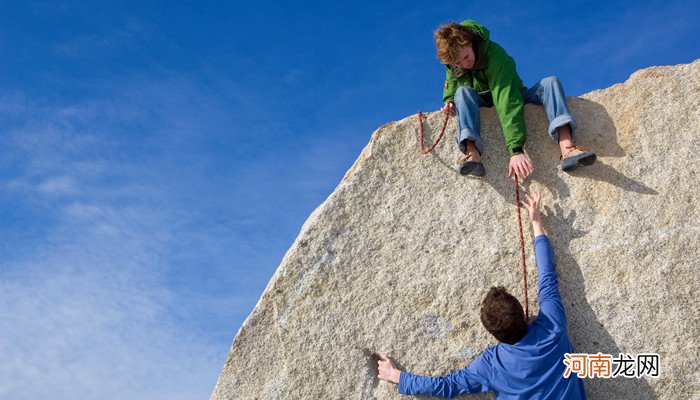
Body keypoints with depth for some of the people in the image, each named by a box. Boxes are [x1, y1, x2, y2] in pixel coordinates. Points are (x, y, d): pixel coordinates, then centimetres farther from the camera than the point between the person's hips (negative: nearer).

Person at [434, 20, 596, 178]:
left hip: (513, 99, -2)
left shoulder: (495, 54, -32)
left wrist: (516, 149, -54)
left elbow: (507, 101, -44)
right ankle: (472, 153, -50)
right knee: (462, 92, -30)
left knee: (550, 82, -28)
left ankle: (567, 150, -48)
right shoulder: (452, 62, -16)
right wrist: (449, 101, -15)